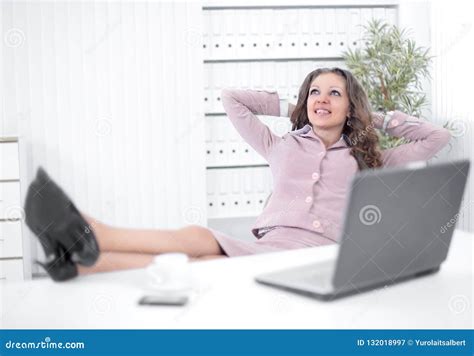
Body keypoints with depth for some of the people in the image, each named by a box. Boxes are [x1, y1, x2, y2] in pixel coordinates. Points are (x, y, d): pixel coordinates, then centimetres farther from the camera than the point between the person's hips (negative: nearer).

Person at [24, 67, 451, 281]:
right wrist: (288, 108, 34)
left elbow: (438, 136, 27)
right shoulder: (282, 147, 28)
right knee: (198, 238, -33)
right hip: (268, 247, 3)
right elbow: (231, 97, 33)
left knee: (216, 262, -34)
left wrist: (381, 119, 29)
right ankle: (86, 238, -59)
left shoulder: (367, 160, 24)